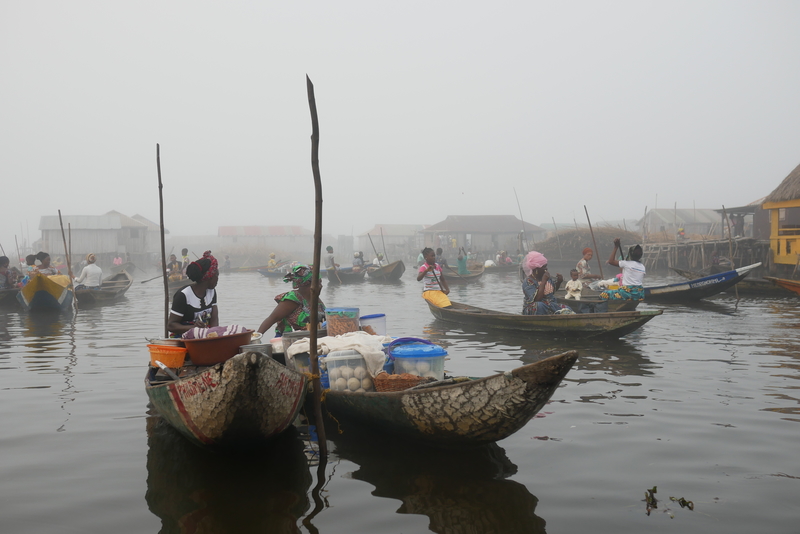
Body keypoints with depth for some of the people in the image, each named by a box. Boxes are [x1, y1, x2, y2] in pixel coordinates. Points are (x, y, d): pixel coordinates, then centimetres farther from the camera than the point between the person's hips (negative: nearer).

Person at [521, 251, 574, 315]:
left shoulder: (547, 277, 6)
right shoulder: (528, 282, -13)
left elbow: (553, 291, 24)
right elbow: (537, 299, -27)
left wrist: (559, 282, 3)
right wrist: (544, 281, -24)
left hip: (551, 305, 6)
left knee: (567, 308, -19)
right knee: (539, 305, -39)